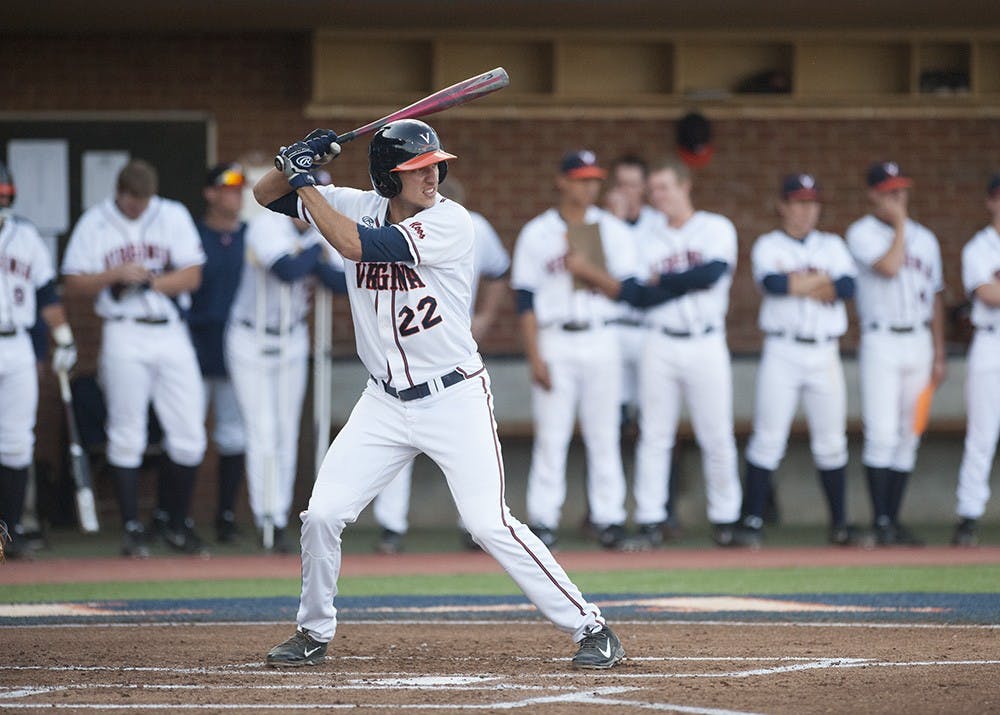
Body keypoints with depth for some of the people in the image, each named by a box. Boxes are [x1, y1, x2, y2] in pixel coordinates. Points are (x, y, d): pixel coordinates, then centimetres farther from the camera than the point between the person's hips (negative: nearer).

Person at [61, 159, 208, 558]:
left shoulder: (174, 217, 7)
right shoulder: (94, 224, 2)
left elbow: (192, 276, 1)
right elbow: (74, 285, -1)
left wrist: (150, 282, -14)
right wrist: (117, 275, -16)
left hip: (172, 334, 2)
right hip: (124, 337, -2)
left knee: (189, 437, 0)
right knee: (126, 436, -3)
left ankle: (178, 524, 14)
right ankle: (132, 529, 3)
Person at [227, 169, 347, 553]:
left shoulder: (321, 234, -2)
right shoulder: (266, 225, -20)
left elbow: (343, 282, -10)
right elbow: (287, 270, -34)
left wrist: (313, 260, -25)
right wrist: (316, 251, -18)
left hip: (292, 343, 5)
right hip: (250, 342, -5)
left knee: (287, 436, 6)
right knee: (263, 433, -9)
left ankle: (278, 519, 12)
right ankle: (267, 518, -5)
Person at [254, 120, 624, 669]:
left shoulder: (450, 222, -17)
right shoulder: (360, 207, 0)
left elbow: (354, 245, -26)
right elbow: (267, 196, 7)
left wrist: (305, 181, -19)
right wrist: (297, 162, -13)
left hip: (455, 398, -5)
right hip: (386, 402, 5)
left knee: (489, 523, -14)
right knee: (321, 515, 0)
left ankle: (590, 628, -7)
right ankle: (313, 634, 22)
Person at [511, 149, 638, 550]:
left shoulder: (613, 231, 9)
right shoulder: (536, 234, 4)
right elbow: (526, 300, 1)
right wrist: (535, 358, -7)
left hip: (602, 340, 1)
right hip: (554, 342, -1)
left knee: (603, 434, 1)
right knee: (551, 434, -4)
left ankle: (609, 518, 4)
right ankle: (542, 520, -1)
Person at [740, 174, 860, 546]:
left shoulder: (832, 246, 13)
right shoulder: (768, 246, 4)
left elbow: (848, 287, -5)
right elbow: (773, 283, -17)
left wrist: (797, 282, -9)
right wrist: (822, 280, -8)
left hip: (825, 355, 3)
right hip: (782, 351, -3)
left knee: (831, 442, 6)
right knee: (767, 439, -6)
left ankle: (840, 523, 13)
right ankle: (752, 521, -4)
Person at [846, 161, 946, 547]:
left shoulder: (925, 239, 15)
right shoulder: (862, 233, -3)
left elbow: (934, 298, 17)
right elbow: (888, 267, -21)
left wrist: (939, 355, 12)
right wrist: (900, 224, -10)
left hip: (919, 341, 5)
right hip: (881, 344, -5)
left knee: (908, 438, 5)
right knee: (882, 435, -12)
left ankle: (894, 519, 10)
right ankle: (880, 522, -10)